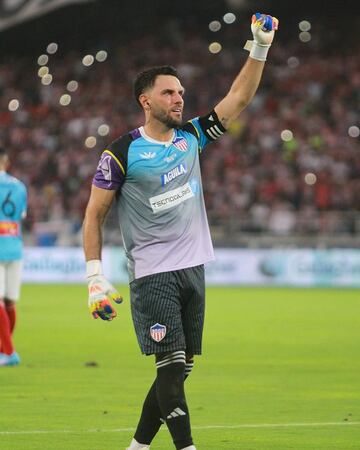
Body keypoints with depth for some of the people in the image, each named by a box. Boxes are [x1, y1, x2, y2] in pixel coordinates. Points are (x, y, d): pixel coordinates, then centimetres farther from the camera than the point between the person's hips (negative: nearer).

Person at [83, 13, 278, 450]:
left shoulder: (190, 138, 9)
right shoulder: (124, 152, -6)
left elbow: (238, 98, 12)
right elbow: (94, 214, -2)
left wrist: (259, 49, 0)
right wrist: (95, 275, -9)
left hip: (193, 269, 6)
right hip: (153, 275, -6)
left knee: (179, 368, 7)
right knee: (171, 365, -13)